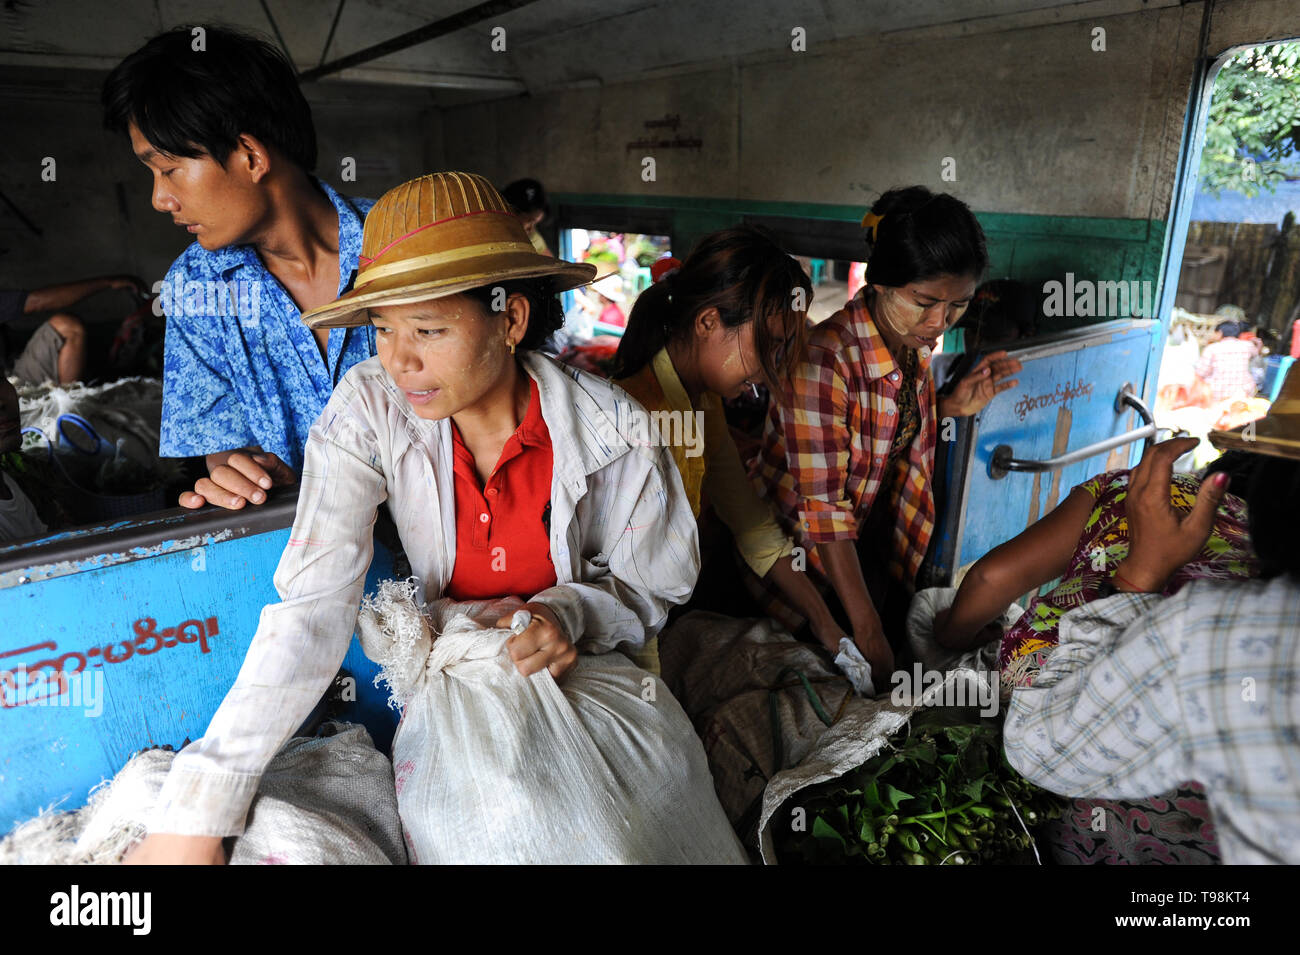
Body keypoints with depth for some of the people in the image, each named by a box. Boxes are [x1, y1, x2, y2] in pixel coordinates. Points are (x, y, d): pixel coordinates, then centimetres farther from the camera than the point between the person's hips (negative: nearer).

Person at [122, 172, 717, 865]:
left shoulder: (612, 430, -18)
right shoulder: (370, 407, -18)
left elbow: (652, 586, -3)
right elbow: (313, 603, -25)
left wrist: (572, 613, -26)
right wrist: (197, 814, -32)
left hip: (586, 671, 0)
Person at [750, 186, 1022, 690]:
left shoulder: (916, 342, -6)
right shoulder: (824, 358, -30)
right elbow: (822, 508, -30)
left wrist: (950, 406, -5)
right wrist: (868, 634, -28)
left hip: (868, 546, 7)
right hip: (801, 553, -7)